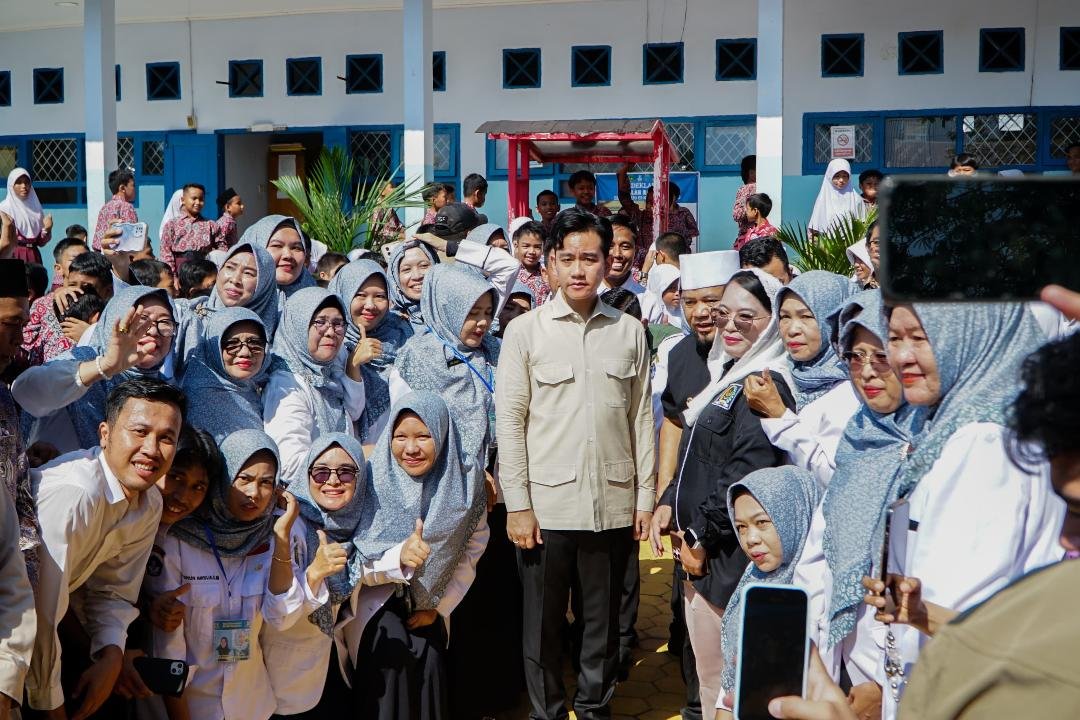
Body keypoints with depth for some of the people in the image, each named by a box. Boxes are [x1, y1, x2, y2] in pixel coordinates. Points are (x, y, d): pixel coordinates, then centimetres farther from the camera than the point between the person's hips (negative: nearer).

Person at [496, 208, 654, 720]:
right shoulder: (525, 331, -1)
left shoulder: (629, 332, 6)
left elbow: (641, 418, 8)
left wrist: (645, 496, 5)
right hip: (547, 504, -2)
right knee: (543, 624, 8)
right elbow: (509, 421, -3)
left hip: (612, 504, 2)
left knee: (603, 620, 12)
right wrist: (517, 505, -7)